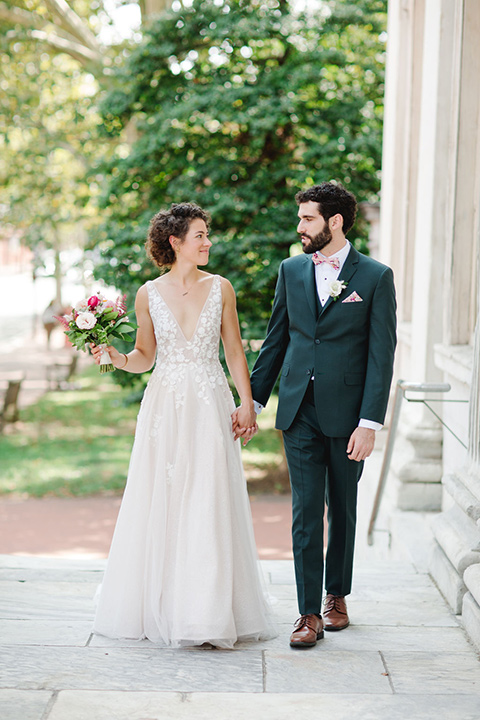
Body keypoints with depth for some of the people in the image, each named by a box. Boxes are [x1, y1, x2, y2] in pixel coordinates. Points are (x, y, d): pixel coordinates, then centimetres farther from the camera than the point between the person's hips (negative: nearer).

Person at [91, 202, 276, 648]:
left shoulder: (220, 289, 4)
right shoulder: (149, 294, 3)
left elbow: (234, 350, 7)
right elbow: (144, 357, 9)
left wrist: (247, 402, 0)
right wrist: (117, 358, -11)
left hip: (210, 405, 0)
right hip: (165, 406, 0)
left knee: (210, 506, -4)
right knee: (160, 505, 1)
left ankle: (208, 612, 2)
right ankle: (161, 608, 13)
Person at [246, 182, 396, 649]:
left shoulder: (376, 277, -4)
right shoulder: (291, 271, 8)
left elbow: (381, 355, -7)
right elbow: (275, 341, 13)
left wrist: (369, 422, -13)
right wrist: (252, 400, 11)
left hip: (347, 412, -2)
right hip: (299, 409, 2)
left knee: (342, 509, 12)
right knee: (306, 512, -1)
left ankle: (337, 595, 29)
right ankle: (309, 613, 2)